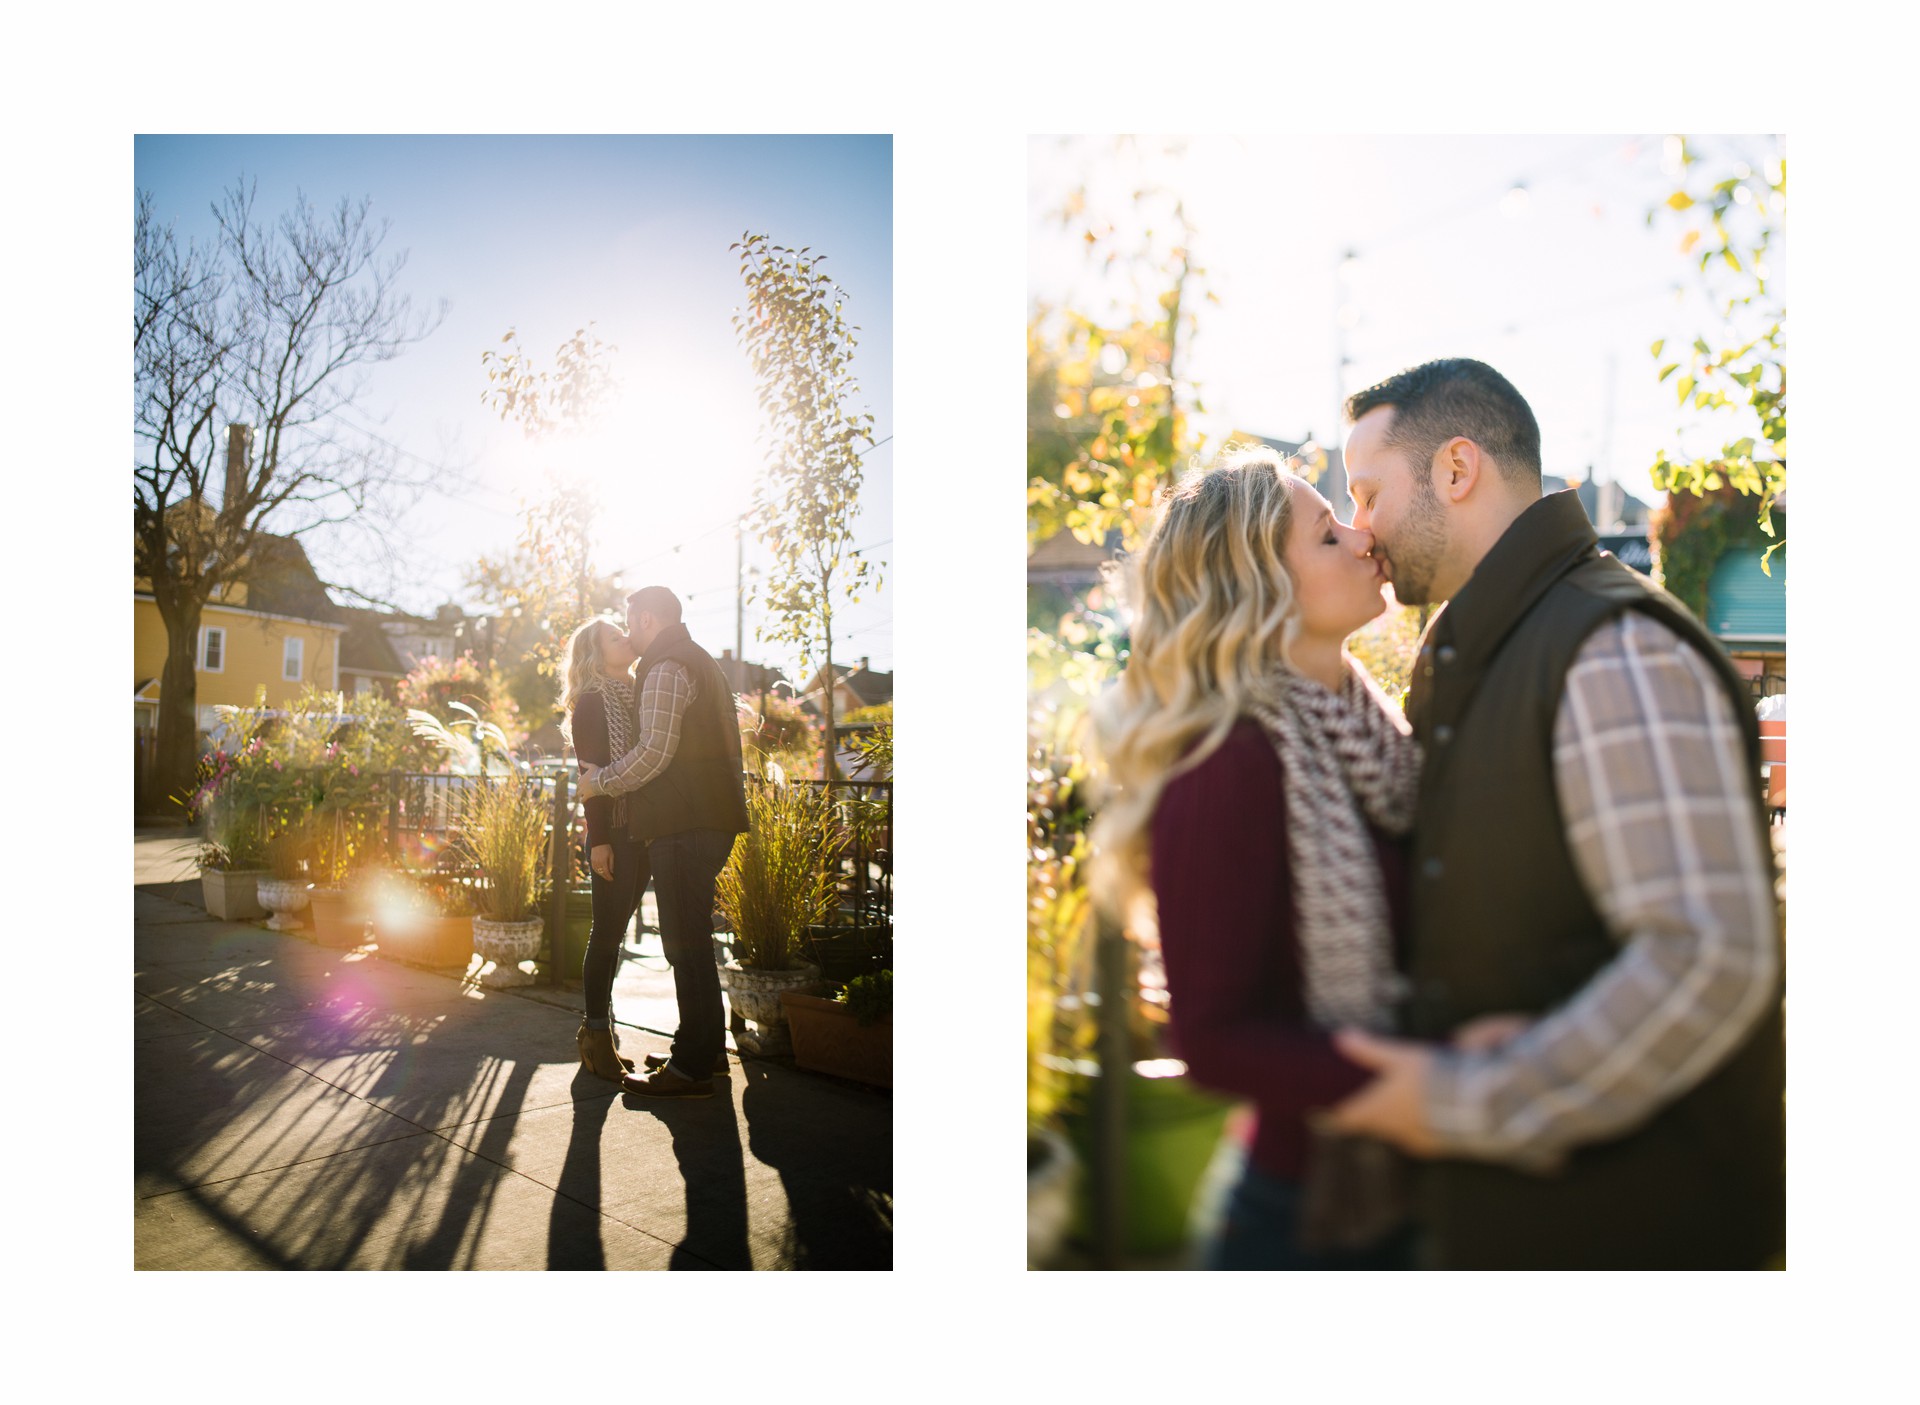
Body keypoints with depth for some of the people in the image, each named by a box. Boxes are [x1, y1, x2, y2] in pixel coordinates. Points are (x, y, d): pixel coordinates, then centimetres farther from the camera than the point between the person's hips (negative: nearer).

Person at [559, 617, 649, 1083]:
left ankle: (601, 1031, 19)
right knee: (607, 931, -3)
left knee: (614, 931, 11)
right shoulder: (593, 701, -4)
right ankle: (596, 1036, 6)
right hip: (613, 832, -7)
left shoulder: (633, 696, 17)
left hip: (641, 830, 7)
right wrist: (599, 838, -18)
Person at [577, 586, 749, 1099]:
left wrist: (601, 781, -3)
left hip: (684, 826, -10)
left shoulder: (667, 669, -10)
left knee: (686, 943, -7)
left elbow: (654, 751, -19)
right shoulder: (702, 664, 22)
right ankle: (708, 1048, 25)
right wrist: (606, 772, 25)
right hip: (709, 821, 10)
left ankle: (692, 1068, -3)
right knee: (693, 939, 17)